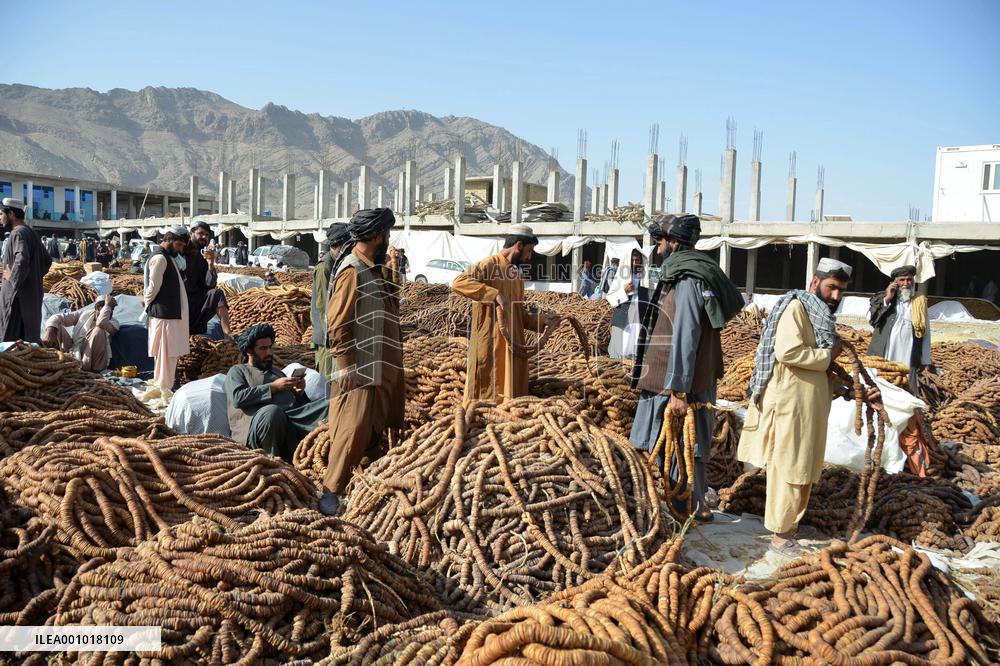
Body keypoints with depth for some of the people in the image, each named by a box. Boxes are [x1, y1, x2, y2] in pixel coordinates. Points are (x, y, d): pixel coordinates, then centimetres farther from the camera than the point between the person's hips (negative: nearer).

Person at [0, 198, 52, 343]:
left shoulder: (18, 233, -14)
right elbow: (47, 261, 23)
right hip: (33, 293, 10)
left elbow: (22, 261, -31)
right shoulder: (31, 232, 16)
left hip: (19, 296, -10)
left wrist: (13, 278, -17)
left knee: (13, 340, -5)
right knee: (31, 339, 13)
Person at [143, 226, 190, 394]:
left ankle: (165, 387, 27)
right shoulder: (159, 258, -16)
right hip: (164, 313, -10)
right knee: (165, 354, -3)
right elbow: (154, 287, -16)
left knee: (172, 354, 16)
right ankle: (163, 390, 5)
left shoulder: (169, 257, 16)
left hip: (173, 313, 10)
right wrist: (147, 302, -1)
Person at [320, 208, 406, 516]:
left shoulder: (376, 269, 12)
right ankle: (331, 491, -2)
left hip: (383, 366, 10)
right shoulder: (352, 271, -16)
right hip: (359, 368, -9)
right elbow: (338, 324, -18)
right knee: (354, 429, -11)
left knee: (376, 430, 16)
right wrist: (346, 365, -20)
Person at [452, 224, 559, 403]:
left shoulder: (516, 274, 16)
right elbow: (458, 282, -23)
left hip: (513, 347, 8)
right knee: (488, 397, -1)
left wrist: (542, 319, 8)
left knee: (510, 398, 11)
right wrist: (494, 294, -26)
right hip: (490, 346, -8)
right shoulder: (489, 265, -8)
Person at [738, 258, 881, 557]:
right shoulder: (796, 307, -11)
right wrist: (828, 355, -12)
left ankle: (791, 525, 27)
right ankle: (780, 533, 9)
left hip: (812, 408, 9)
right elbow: (787, 352, -25)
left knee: (805, 470, 15)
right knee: (787, 469, -2)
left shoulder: (823, 318, 18)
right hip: (789, 403, -9)